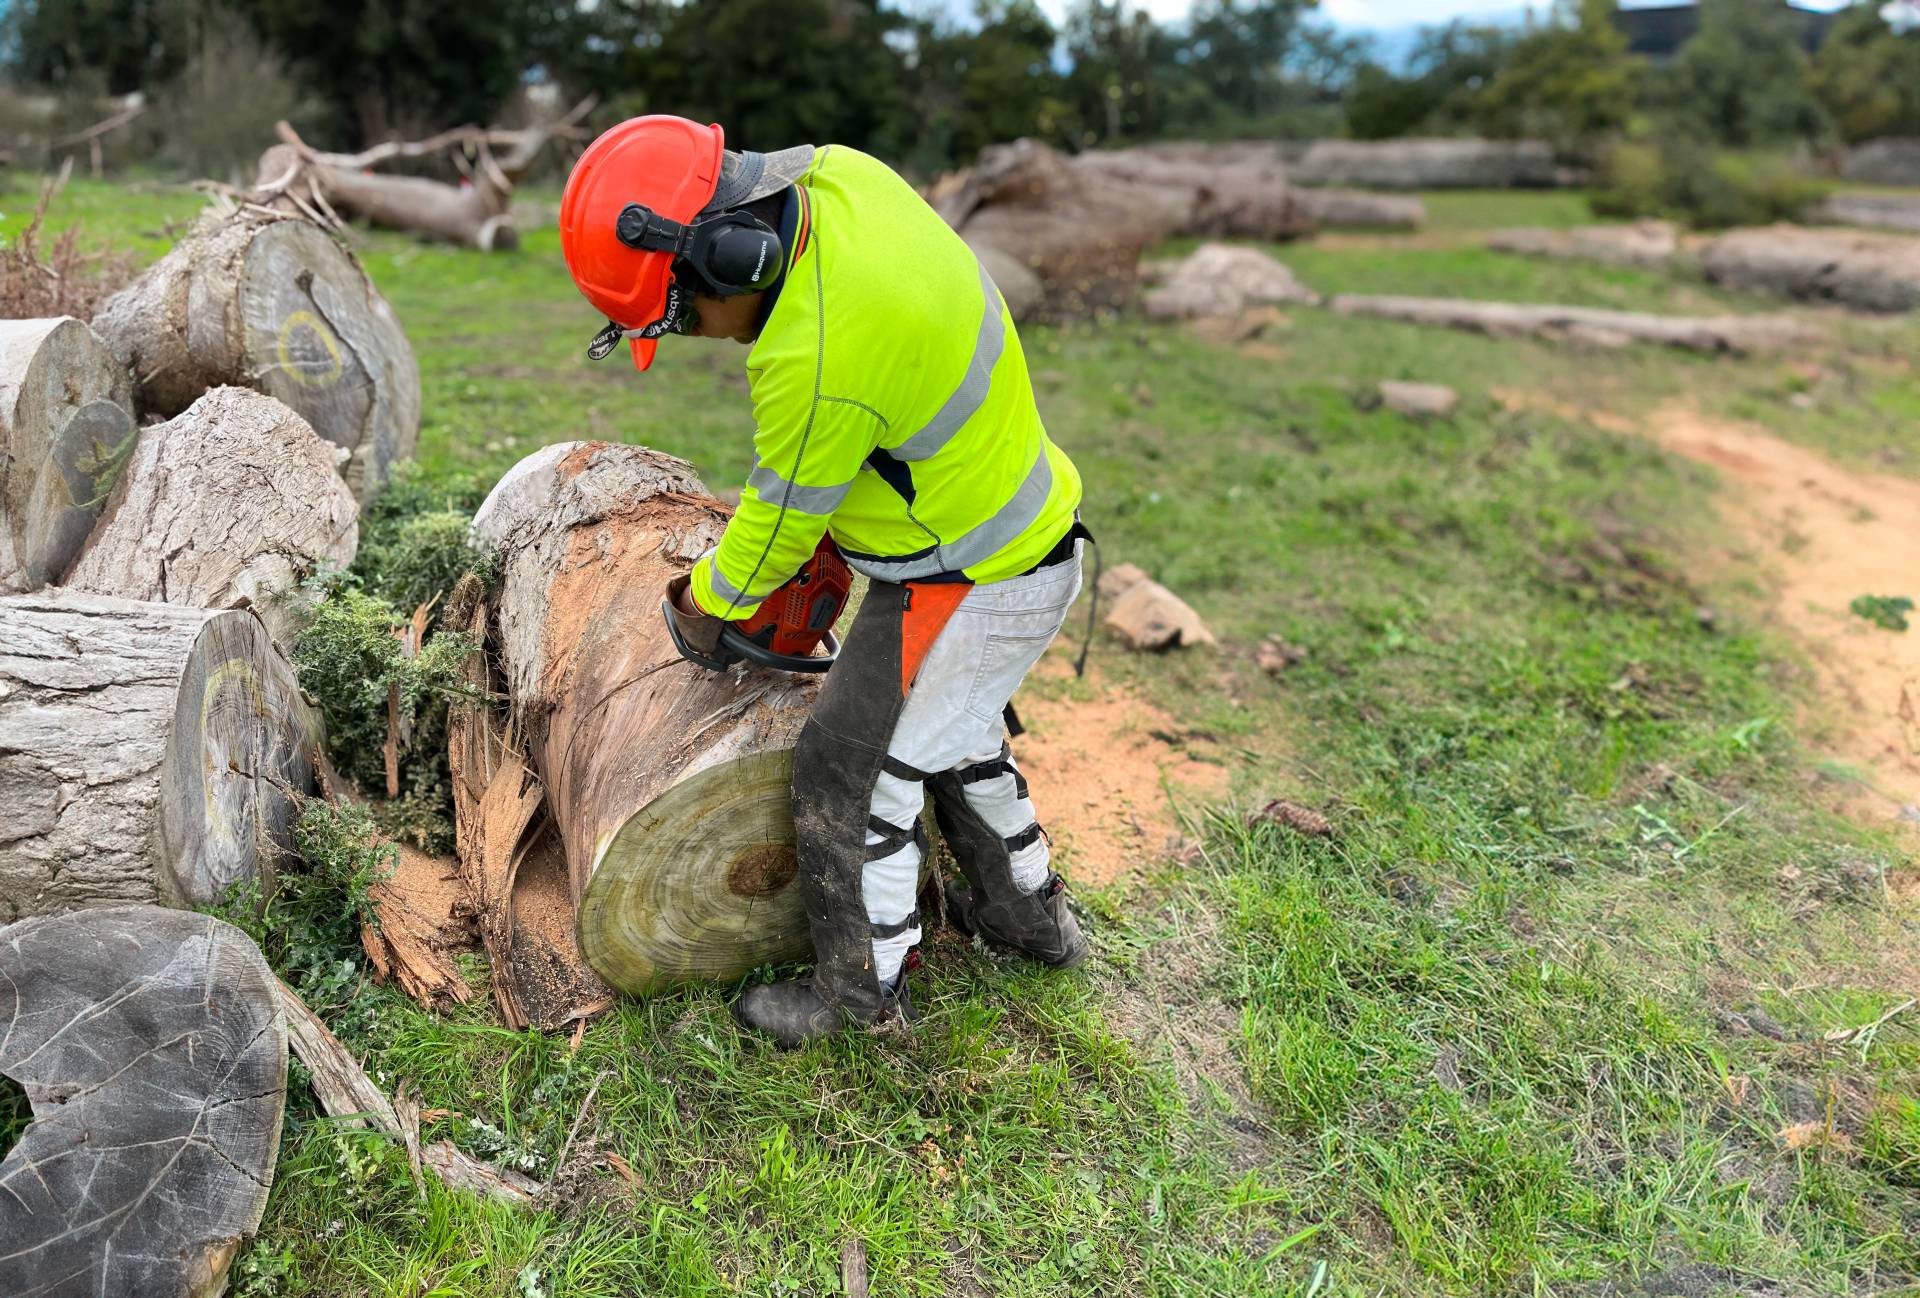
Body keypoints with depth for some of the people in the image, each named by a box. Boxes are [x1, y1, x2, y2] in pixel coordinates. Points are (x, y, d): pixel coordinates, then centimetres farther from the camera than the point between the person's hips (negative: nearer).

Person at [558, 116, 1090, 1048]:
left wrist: (706, 604, 3)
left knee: (851, 776, 7)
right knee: (951, 732, 28)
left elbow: (780, 523, -16)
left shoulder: (815, 360, -34)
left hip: (970, 588, -9)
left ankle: (864, 986, 29)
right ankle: (1029, 912, 47)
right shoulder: (839, 172, -9)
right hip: (1024, 529, 9)